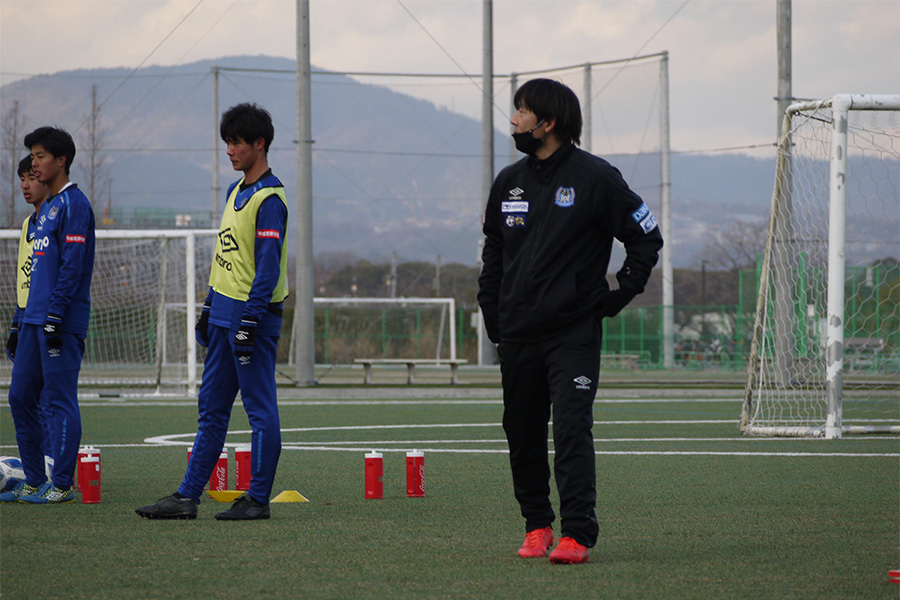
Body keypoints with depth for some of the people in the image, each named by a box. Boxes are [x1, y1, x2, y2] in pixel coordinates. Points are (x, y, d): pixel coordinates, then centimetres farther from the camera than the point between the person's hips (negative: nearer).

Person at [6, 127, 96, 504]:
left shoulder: (73, 205, -10)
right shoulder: (46, 208, 19)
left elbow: (72, 266, -17)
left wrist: (55, 316, -20)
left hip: (62, 321, -10)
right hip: (35, 318, 10)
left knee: (59, 400, -6)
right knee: (21, 396, 9)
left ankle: (62, 485, -3)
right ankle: (34, 479, 16)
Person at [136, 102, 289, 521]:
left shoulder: (269, 199, -13)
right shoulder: (236, 191, 16)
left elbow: (268, 266, -18)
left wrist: (250, 322, -21)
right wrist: (210, 309, 20)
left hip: (254, 314, -10)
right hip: (224, 314, 10)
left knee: (260, 410, -3)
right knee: (211, 408, 9)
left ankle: (258, 499, 1)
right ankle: (187, 497, 11)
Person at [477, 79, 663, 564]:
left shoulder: (594, 178, -4)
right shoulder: (509, 182, 12)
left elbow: (646, 237, 1)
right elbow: (493, 249, 24)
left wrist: (620, 296, -3)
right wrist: (490, 309, 16)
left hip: (573, 333, -5)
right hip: (517, 336, 6)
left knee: (571, 432, -14)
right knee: (522, 434, 7)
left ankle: (578, 533, -15)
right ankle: (536, 525, 20)